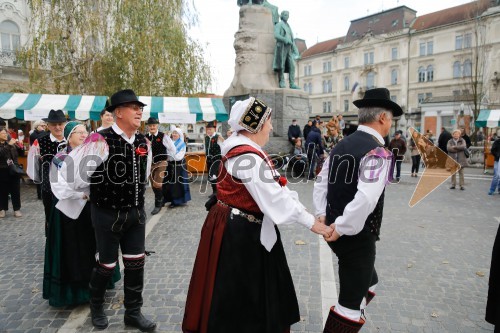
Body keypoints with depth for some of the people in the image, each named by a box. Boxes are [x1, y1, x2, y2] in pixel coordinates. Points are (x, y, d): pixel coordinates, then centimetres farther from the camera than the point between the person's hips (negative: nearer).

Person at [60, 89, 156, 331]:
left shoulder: (144, 143, 0)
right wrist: (96, 192, 0)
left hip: (136, 213, 5)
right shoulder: (101, 141, -20)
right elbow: (71, 171, -15)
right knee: (107, 264, 12)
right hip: (107, 215, -5)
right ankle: (96, 305, 42)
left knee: (136, 262, 10)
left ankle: (133, 312, 29)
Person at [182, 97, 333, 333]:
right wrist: (311, 222, -19)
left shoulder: (246, 151, 8)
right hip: (240, 232, -10)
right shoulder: (248, 158, -24)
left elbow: (276, 189, 7)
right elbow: (274, 197, -26)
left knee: (248, 292, 23)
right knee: (239, 296, 8)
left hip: (240, 228, 10)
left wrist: (307, 213, 2)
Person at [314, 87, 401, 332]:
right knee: (351, 302, 7)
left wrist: (322, 216, 6)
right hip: (358, 237, -8)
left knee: (368, 283, 29)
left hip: (338, 233, 8)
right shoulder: (378, 152, -18)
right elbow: (366, 199, -30)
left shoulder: (341, 146, 6)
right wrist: (341, 228, -20)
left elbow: (320, 183, 10)